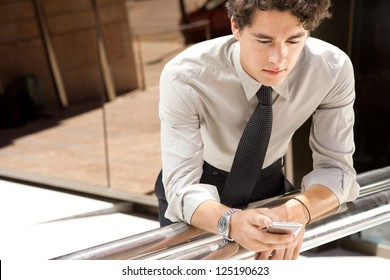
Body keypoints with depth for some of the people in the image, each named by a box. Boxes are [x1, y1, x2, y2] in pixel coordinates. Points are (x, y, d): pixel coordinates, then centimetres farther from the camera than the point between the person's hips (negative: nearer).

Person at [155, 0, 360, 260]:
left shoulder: (334, 68, -27)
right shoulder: (185, 76, -34)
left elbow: (336, 166, -22)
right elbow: (181, 184, -35)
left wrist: (296, 212, -44)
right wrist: (232, 221, -57)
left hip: (269, 183, 2)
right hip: (200, 189, -1)